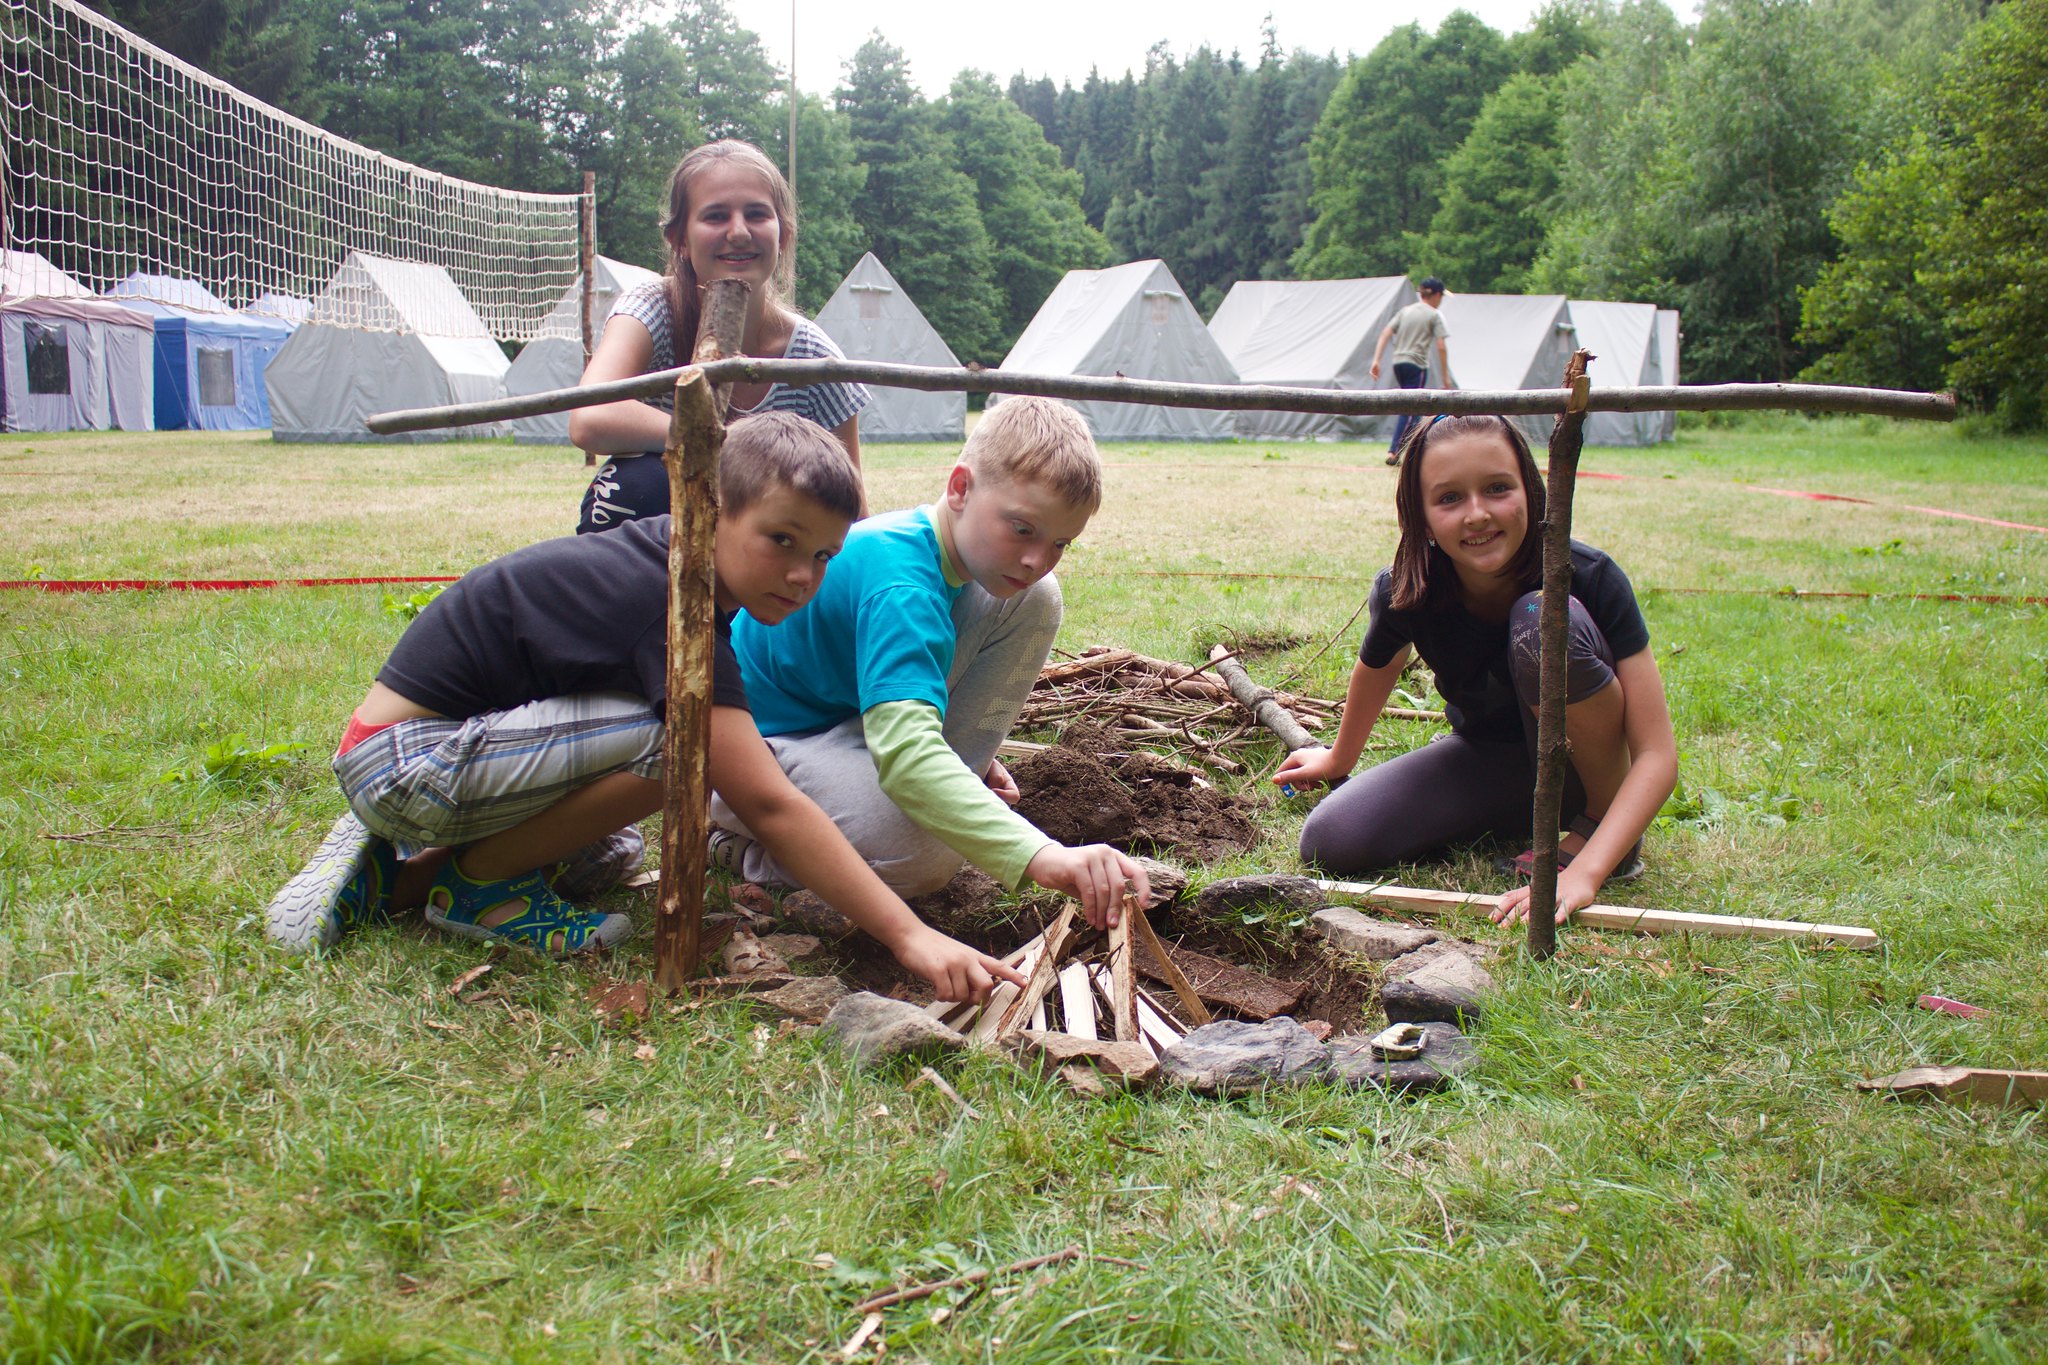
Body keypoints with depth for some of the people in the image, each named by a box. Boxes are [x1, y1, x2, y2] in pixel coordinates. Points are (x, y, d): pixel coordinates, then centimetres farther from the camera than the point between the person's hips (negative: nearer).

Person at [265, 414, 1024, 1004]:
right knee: (681, 741, -24)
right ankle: (475, 883, -7)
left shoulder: (670, 561, 5)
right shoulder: (670, 606, -23)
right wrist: (909, 935, -30)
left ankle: (397, 872, 15)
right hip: (401, 761, -10)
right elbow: (768, 805, -28)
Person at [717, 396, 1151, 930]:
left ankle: (945, 795, 0)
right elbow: (906, 753, -50)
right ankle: (745, 842, -6)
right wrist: (1038, 855, -60)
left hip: (855, 707, 8)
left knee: (1035, 601, -5)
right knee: (924, 855, -37)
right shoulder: (901, 589, -35)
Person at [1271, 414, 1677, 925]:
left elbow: (1658, 755, -29)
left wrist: (1582, 873, -43)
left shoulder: (1590, 579, -28)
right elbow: (1378, 667, 5)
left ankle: (1604, 816, -11)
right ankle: (1524, 813, 5)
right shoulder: (1407, 595, -21)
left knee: (1546, 619, -33)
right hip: (1484, 757, 4)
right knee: (1329, 843, -18)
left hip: (1588, 760, -3)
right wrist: (1338, 761, 24)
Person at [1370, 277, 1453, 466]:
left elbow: (1385, 333, 4)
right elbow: (1441, 347, -8)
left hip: (1398, 363, 6)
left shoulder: (1405, 311, 14)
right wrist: (1446, 377, -4)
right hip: (1417, 365, -6)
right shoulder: (1434, 315, -2)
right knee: (1409, 410, -6)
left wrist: (1376, 360, 1)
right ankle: (1393, 452, -15)